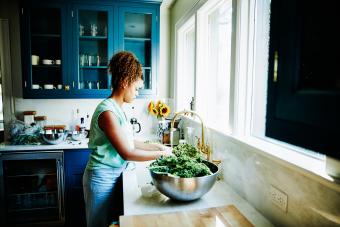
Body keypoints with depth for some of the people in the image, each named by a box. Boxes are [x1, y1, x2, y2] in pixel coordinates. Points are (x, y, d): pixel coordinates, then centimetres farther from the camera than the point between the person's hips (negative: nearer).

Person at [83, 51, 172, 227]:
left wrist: (156, 146, 3)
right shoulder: (108, 112, -24)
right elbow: (127, 153, -25)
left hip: (113, 176, 8)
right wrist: (161, 153, -17)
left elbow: (128, 143, 9)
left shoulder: (117, 108, 6)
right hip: (102, 178, -8)